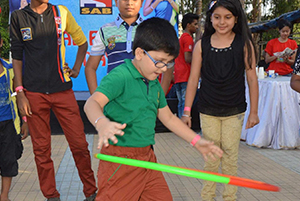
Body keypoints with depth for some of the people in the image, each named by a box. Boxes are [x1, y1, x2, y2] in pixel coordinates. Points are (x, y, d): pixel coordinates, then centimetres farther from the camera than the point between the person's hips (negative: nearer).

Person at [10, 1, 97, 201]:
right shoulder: (18, 17, 6)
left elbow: (82, 42, 19)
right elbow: (17, 57, 6)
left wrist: (76, 68, 6)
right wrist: (20, 92, 0)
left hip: (62, 90, 0)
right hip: (34, 93, 0)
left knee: (79, 144, 0)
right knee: (41, 149, 5)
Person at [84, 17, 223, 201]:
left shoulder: (155, 84, 13)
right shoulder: (120, 76, -15)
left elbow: (168, 118, 22)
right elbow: (93, 103, -27)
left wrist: (196, 140, 21)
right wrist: (101, 123, -49)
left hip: (147, 156, 8)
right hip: (119, 158, -8)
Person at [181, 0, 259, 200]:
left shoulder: (244, 44, -3)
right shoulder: (202, 45, -1)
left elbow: (252, 79, 0)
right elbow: (193, 79, 2)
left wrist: (254, 112, 0)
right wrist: (187, 111, 1)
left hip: (234, 111, 0)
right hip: (208, 111, 1)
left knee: (231, 155, 5)